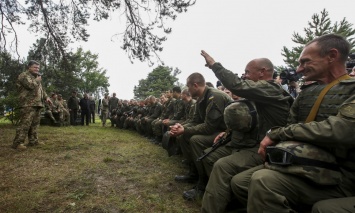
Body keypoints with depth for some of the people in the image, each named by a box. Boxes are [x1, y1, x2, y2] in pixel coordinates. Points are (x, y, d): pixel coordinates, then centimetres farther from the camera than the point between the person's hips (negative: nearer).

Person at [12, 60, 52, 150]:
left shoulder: (36, 77, 26)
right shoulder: (24, 75, -4)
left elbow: (41, 90, 28)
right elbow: (31, 85, -21)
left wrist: (46, 97, 12)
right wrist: (38, 80, -2)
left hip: (37, 104, 10)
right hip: (28, 104, -10)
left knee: (35, 124, 11)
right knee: (25, 123, -14)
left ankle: (33, 141, 18)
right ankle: (17, 143, -11)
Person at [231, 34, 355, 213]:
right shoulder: (306, 92, 14)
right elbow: (291, 125, 13)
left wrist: (277, 133, -19)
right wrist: (272, 139, -10)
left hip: (338, 175, -7)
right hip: (302, 164, 8)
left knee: (262, 181, -33)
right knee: (239, 182, 3)